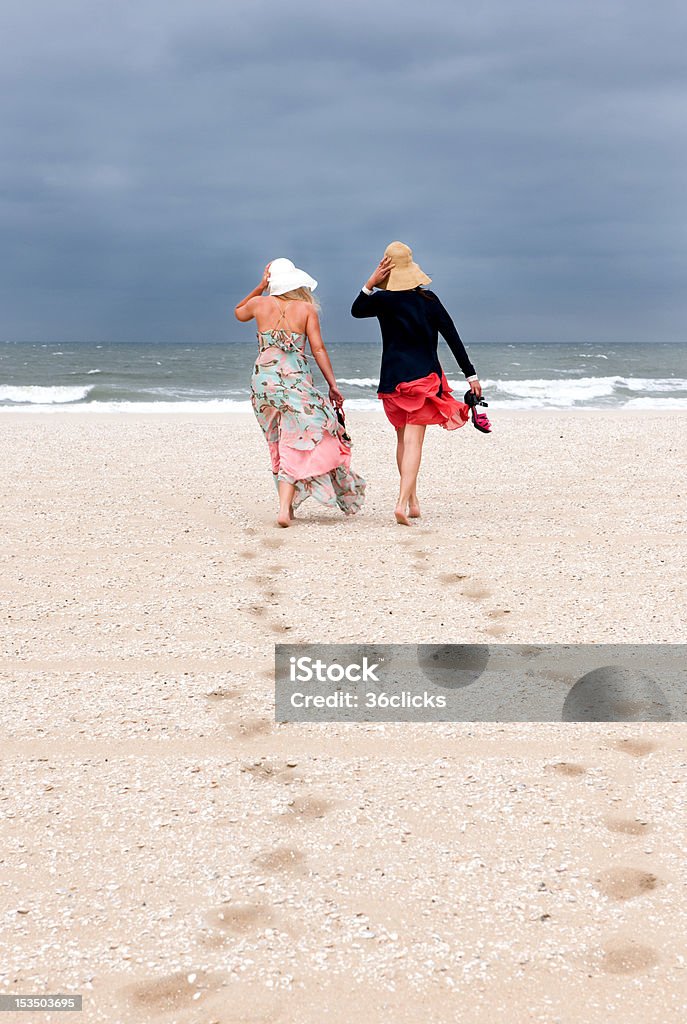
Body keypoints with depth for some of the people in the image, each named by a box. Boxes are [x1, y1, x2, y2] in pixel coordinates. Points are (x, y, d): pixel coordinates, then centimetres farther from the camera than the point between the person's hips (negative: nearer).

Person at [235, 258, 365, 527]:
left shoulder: (260, 303, 5)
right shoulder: (306, 308, 0)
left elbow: (238, 312, 28)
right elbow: (318, 349, -3)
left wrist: (260, 287, 25)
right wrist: (333, 385, 2)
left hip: (263, 381, 3)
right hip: (295, 381, -3)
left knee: (279, 445, 16)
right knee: (297, 445, -2)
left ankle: (286, 502, 19)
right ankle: (285, 507, -17)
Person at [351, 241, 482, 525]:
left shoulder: (383, 300, -5)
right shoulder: (428, 299, -1)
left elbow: (356, 310, 10)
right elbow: (453, 337, 0)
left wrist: (370, 283, -4)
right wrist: (471, 374, 4)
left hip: (393, 379, 1)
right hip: (424, 377, -1)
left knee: (403, 439, 17)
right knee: (414, 441, -6)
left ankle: (413, 501, 22)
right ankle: (403, 502, -20)